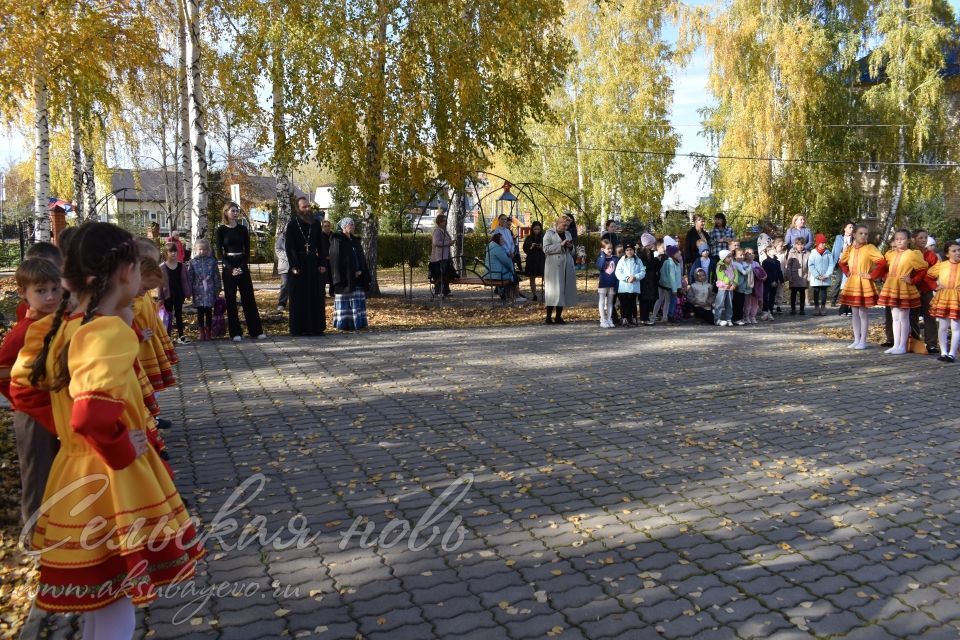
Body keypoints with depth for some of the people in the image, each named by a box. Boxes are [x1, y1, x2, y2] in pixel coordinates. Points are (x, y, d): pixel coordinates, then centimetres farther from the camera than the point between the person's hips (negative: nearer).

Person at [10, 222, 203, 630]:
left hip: (74, 472, 9)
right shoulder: (112, 331, -24)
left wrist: (65, 429, 14)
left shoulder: (60, 326, 3)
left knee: (97, 605, 27)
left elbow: (23, 388, 14)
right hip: (111, 482, -9)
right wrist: (124, 454, -19)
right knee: (116, 612, 8)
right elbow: (92, 415, -35)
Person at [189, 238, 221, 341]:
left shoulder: (212, 261, 2)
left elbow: (216, 276, 4)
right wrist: (189, 291, 2)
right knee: (200, 312, 7)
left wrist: (217, 290, 3)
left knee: (209, 311, 2)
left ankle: (209, 332, 12)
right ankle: (202, 332, 16)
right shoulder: (193, 262, 4)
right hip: (198, 291, 1)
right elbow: (190, 278, 5)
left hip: (210, 291, -1)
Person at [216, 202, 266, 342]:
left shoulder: (243, 229, 7)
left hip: (243, 266, 2)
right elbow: (220, 252, -3)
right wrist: (230, 268, -14)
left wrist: (242, 267, -9)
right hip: (228, 267, -2)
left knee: (249, 298, 3)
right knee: (231, 300, 1)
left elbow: (247, 250, 4)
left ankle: (256, 330, 7)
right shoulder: (221, 230, 0)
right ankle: (235, 332, 6)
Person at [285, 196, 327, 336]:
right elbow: (289, 247, -7)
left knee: (316, 296, 5)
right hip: (299, 265, -4)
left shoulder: (316, 224, 9)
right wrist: (294, 266, -15)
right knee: (299, 297, 1)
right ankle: (298, 328, 6)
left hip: (313, 264, 4)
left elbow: (320, 246, 9)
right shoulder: (292, 225, -2)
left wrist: (322, 264, 0)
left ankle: (316, 327, 12)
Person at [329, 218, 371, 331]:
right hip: (344, 277, -7)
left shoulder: (355, 240, 16)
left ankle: (357, 323, 9)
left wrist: (360, 271, 2)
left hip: (357, 277, 7)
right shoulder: (337, 240, -6)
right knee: (344, 300, -3)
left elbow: (361, 257, 18)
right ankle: (343, 324, 3)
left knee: (358, 300, 5)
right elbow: (336, 259, -13)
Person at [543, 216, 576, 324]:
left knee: (564, 291, 4)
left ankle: (559, 317, 12)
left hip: (566, 266, 6)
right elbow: (546, 249, -12)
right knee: (553, 291, -9)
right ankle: (549, 317, -2)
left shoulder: (567, 234, 19)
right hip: (554, 267, -6)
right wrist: (560, 245, -16)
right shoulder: (549, 234, 1)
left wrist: (570, 247, 1)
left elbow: (571, 252, 24)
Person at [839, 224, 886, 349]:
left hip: (864, 284, -6)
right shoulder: (850, 249, 7)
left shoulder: (870, 248, -9)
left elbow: (882, 263, -19)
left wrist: (872, 275, -16)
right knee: (855, 313, 10)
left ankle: (863, 341, 5)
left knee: (862, 312, -2)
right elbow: (842, 262, 25)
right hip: (852, 283, 6)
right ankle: (856, 340, 17)